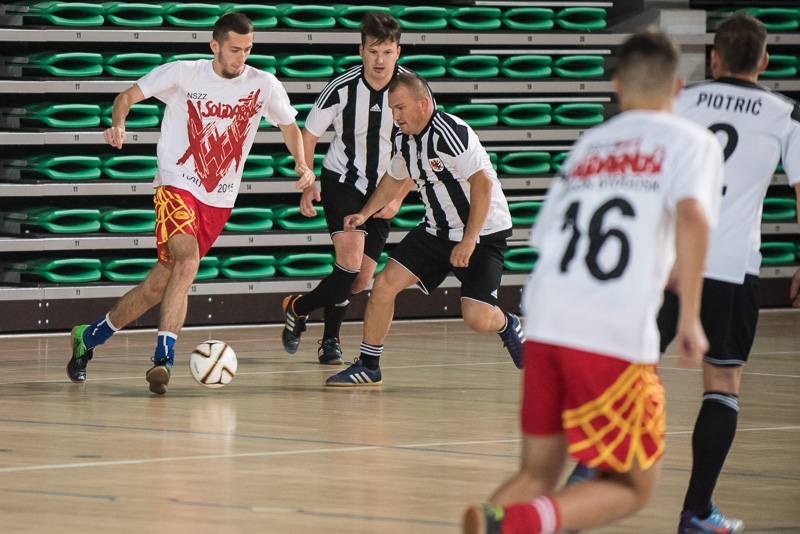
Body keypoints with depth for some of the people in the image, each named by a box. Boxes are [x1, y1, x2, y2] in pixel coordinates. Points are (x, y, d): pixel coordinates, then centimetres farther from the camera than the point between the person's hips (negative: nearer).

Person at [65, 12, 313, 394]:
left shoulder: (263, 85, -1)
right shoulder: (182, 74, -7)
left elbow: (289, 125, 14)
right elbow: (129, 95, -1)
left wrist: (302, 164, -4)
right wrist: (118, 123, -23)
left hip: (220, 200, 4)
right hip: (177, 186, -4)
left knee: (161, 283, 5)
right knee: (187, 262, -29)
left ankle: (89, 337, 23)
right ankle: (163, 357, -26)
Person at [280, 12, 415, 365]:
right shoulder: (343, 88, -17)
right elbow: (308, 135, -2)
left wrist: (398, 198, -10)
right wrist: (307, 186, -9)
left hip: (384, 189, 3)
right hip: (341, 179, -3)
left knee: (361, 281, 1)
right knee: (351, 261, -22)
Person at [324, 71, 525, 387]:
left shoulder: (450, 133, -25)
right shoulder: (405, 140, 3)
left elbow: (482, 183, -28)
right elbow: (395, 179, 24)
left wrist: (469, 241, -28)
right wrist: (365, 214, 17)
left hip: (483, 232, -7)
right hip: (438, 229, 7)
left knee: (477, 318, -18)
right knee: (385, 283, -5)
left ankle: (507, 326, 19)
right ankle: (367, 367, 8)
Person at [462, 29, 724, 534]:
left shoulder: (589, 143, 23)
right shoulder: (692, 141, 7)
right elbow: (691, 214, -14)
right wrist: (690, 317, -11)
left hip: (546, 321, 5)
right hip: (618, 336, -5)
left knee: (538, 474, 17)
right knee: (632, 487, 8)